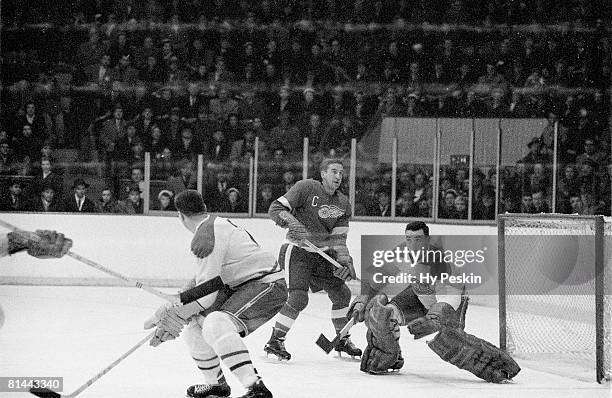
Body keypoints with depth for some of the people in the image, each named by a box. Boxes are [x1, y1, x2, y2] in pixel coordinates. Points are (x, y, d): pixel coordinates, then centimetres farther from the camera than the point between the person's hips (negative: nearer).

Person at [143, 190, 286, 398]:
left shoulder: (204, 238, -18)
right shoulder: (218, 223, 15)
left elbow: (207, 292, -20)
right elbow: (207, 278, 22)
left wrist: (177, 314, -10)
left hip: (267, 285, -11)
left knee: (215, 325, -30)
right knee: (195, 322, 13)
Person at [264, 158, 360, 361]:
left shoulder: (343, 203, 6)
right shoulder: (306, 188, -12)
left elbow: (338, 237, 5)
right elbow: (275, 208, -16)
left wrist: (345, 261, -10)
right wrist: (292, 223, -34)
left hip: (321, 255, 7)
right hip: (296, 251, -7)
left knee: (342, 293, 9)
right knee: (298, 298, -21)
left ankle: (343, 341, 27)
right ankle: (274, 342, -10)